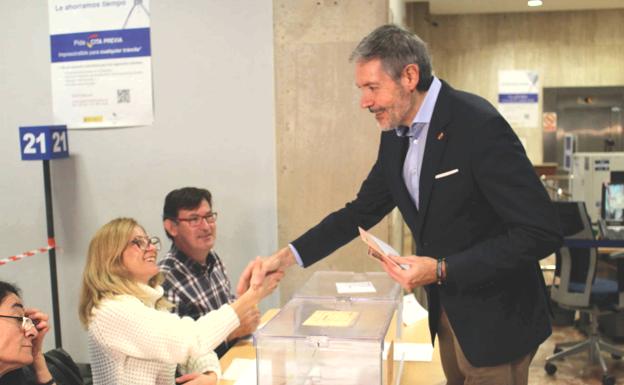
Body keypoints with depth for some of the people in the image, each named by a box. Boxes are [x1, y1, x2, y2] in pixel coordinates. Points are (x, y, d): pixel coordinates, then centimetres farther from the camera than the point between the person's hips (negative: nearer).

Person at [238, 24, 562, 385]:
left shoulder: (479, 125, -23)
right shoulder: (396, 134, 1)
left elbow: (542, 231, -24)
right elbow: (362, 210, 9)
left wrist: (441, 270, -26)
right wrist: (287, 256, -1)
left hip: (496, 318, -7)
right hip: (447, 311, 7)